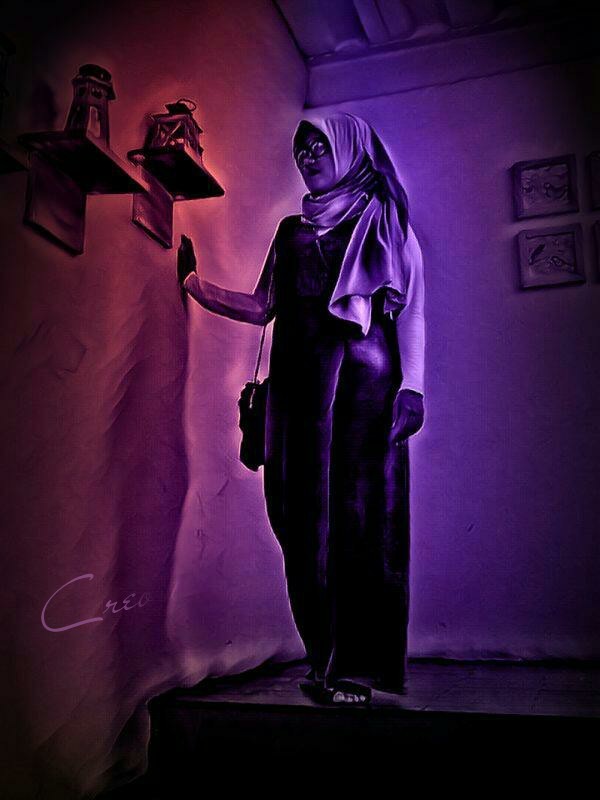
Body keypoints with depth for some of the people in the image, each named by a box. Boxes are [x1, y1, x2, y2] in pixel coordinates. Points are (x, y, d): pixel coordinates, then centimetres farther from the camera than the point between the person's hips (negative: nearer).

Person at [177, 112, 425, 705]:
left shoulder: (385, 220, 13)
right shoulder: (291, 229, 24)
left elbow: (411, 310, 4)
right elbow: (261, 308, 18)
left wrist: (411, 387, -7)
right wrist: (192, 282, 13)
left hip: (362, 379, -4)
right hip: (299, 383, 4)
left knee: (359, 510, -8)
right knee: (306, 513, -1)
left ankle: (360, 665, -2)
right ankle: (325, 656, 7)